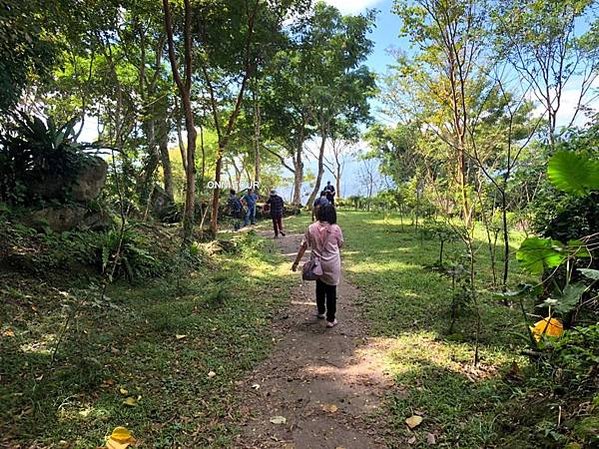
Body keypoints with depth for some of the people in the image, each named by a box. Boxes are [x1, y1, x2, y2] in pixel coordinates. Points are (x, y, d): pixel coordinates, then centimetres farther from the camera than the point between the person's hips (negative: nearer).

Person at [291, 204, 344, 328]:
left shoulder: (312, 228, -8)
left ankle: (321, 312, 40)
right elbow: (340, 244, 2)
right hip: (332, 264, -3)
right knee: (331, 291, 8)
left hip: (317, 263, 3)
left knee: (320, 288, 24)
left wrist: (296, 262, 2)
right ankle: (331, 319, 15)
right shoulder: (335, 228, -13)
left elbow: (303, 246, -5)